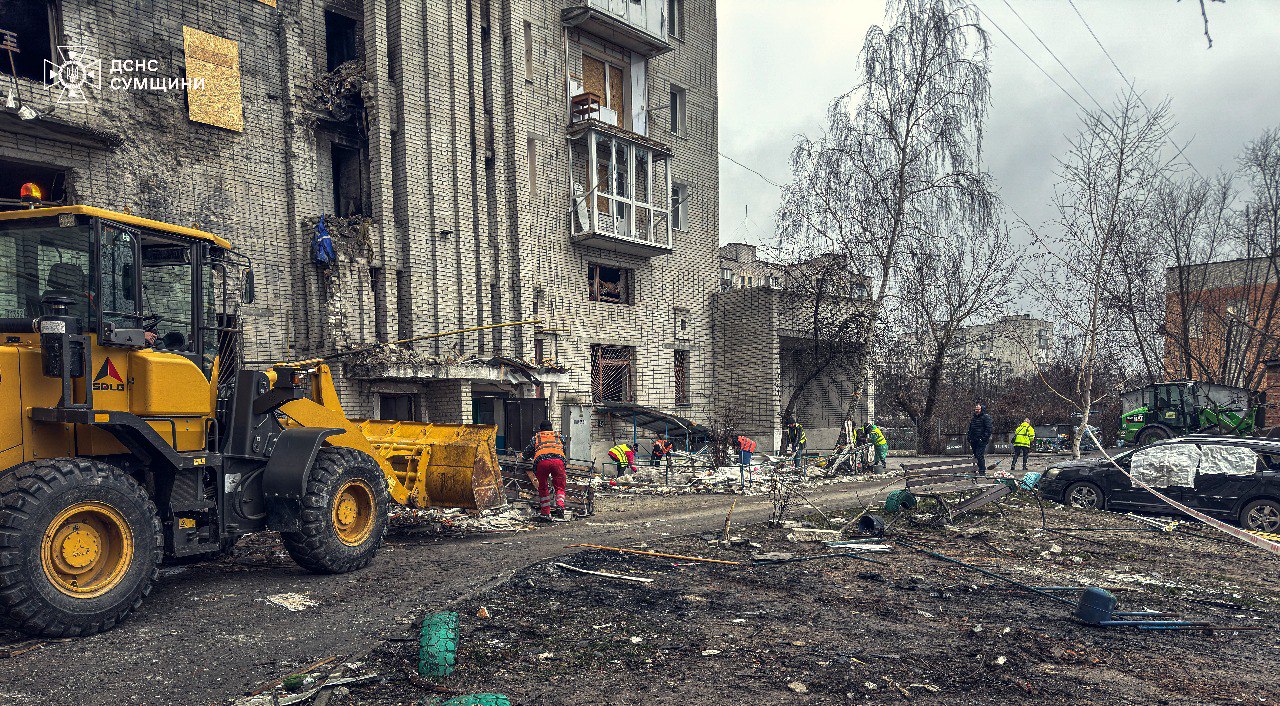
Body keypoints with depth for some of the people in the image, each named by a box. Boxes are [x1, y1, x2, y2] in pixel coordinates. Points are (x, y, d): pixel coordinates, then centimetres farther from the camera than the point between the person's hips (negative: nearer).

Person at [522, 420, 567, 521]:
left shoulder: (536, 437, 30)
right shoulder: (558, 436, 33)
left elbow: (527, 452, 33)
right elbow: (564, 449, 40)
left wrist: (525, 458, 55)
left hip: (542, 461, 0)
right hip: (558, 460, 0)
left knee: (543, 488, 14)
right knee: (559, 487, 12)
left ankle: (546, 514, 10)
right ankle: (560, 506, -13)